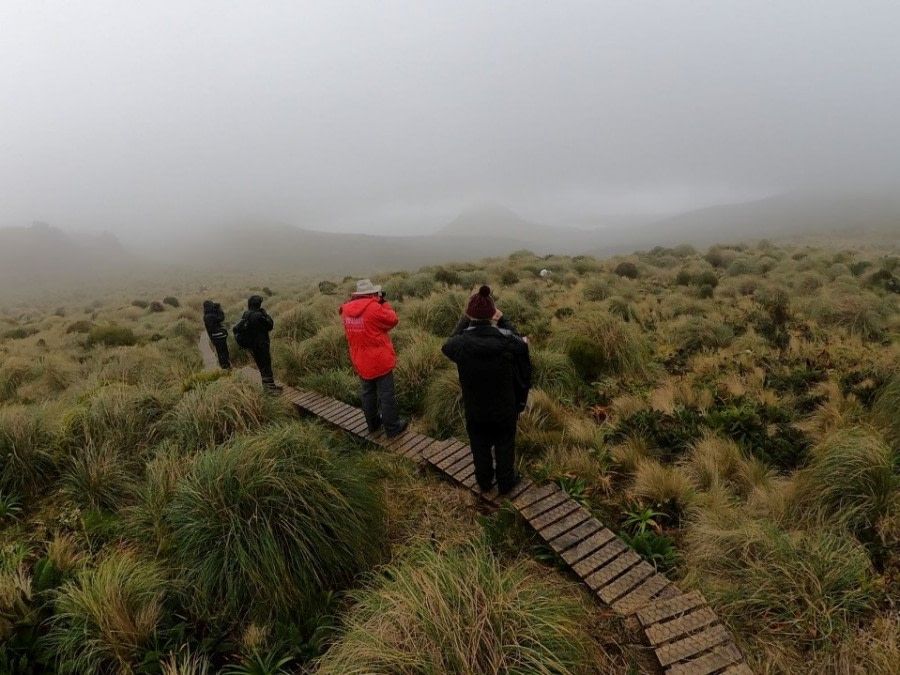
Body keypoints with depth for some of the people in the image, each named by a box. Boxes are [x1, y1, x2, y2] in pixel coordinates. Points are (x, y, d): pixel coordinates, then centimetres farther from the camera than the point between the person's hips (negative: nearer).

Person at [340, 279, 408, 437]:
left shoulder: (347, 309, -1)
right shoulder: (374, 308, -22)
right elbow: (393, 320, -8)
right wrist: (383, 303, 2)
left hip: (361, 363, 6)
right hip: (380, 360, -6)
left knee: (368, 394, 19)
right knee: (387, 395, 5)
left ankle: (373, 424, 33)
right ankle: (392, 428, 15)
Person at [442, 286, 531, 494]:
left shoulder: (460, 344, -24)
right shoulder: (508, 342, -24)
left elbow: (449, 343, 1)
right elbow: (519, 341, 1)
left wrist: (467, 318, 5)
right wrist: (502, 320, 6)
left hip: (475, 409, 1)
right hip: (505, 407, -1)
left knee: (480, 447, 24)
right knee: (505, 446, 23)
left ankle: (484, 482, 45)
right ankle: (506, 482, 42)